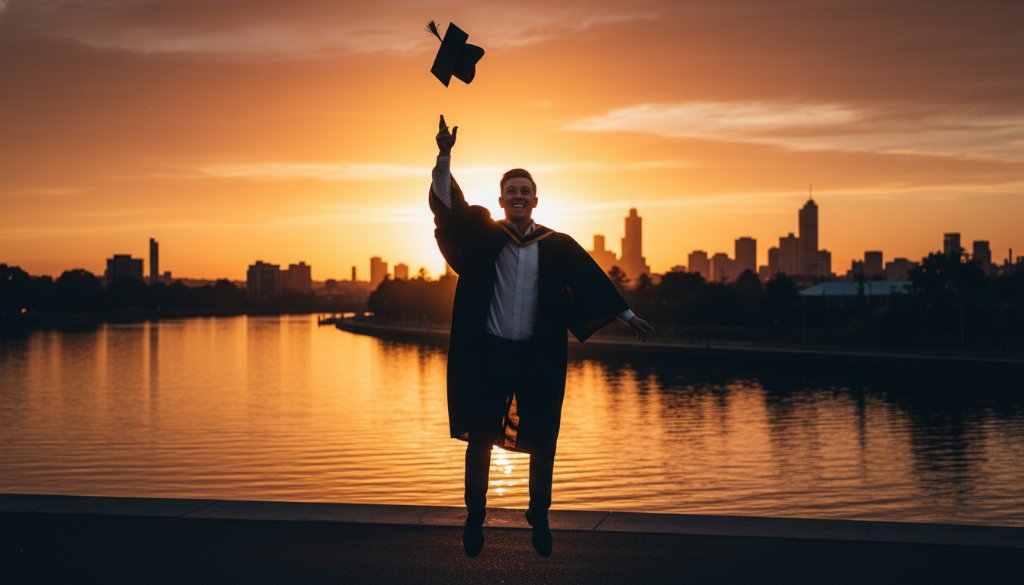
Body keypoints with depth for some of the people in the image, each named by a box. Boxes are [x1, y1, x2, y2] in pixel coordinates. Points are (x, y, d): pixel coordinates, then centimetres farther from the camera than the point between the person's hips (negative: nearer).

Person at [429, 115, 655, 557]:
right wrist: (444, 155, -22)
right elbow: (448, 204, -9)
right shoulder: (482, 235, 1)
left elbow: (592, 279, 9)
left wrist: (627, 315, 12)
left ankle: (539, 518, 24)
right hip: (488, 354, -1)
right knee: (480, 439, 5)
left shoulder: (557, 245, 3)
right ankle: (475, 518, 18)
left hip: (539, 357, 1)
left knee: (542, 443, 7)